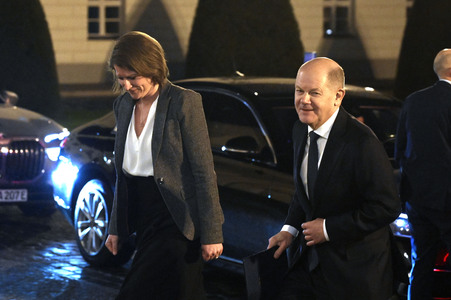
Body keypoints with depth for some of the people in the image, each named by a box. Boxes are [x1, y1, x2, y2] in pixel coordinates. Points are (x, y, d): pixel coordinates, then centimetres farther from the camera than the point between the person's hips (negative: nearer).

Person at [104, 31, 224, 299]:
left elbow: (204, 172, -11)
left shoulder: (184, 102, -11)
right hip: (143, 221, 6)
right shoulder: (123, 105, 9)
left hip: (176, 221, -6)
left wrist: (211, 234, -13)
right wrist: (116, 227, 16)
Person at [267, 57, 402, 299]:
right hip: (308, 259, 7)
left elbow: (387, 207, -22)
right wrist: (290, 229, 2)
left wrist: (329, 228, -18)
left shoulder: (361, 142, -21)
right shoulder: (301, 130, 4)